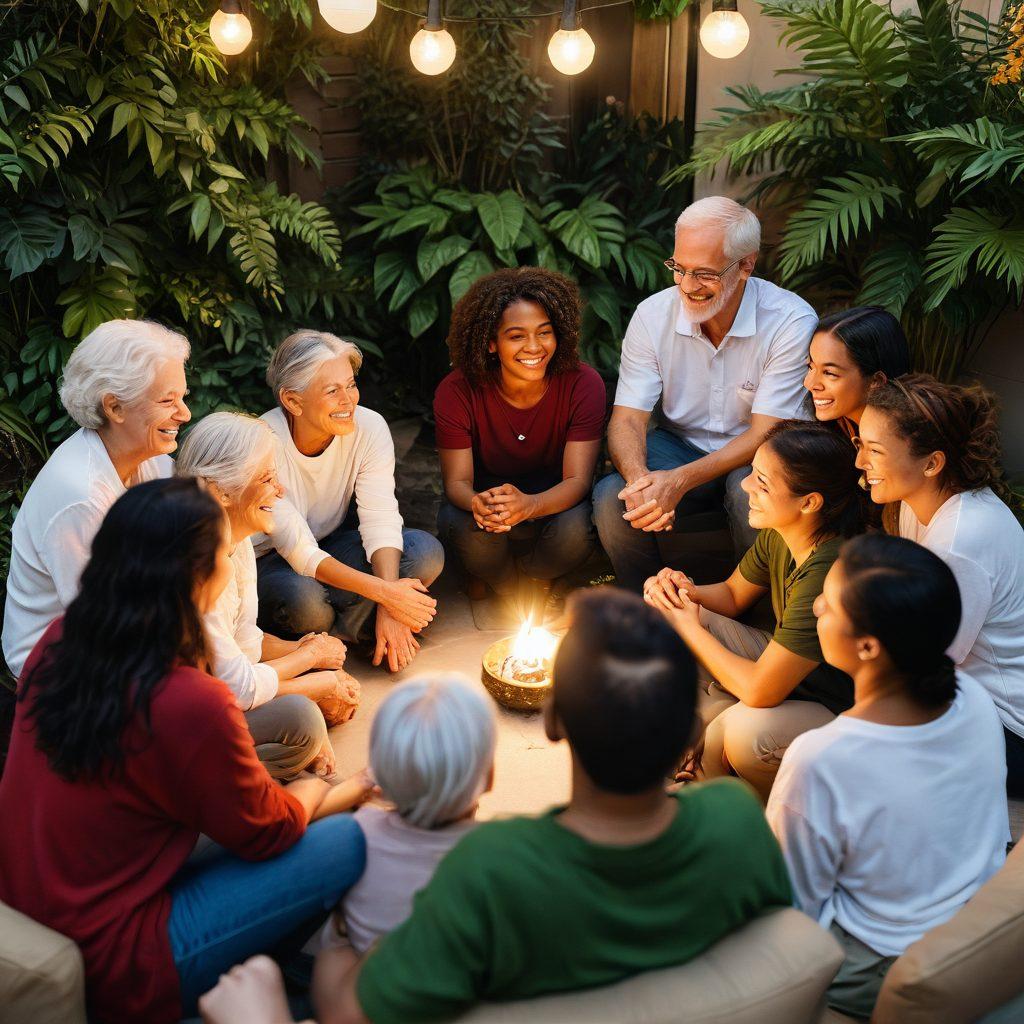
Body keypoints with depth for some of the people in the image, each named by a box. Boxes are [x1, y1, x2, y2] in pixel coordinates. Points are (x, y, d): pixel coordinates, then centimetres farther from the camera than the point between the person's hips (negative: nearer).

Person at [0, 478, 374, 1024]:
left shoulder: (59, 642, -6)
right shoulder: (190, 704, -30)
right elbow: (267, 830, -11)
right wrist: (317, 789, 8)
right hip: (109, 971, -8)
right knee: (347, 841, -6)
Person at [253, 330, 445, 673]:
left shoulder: (369, 428, -17)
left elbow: (381, 522, -19)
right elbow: (301, 553, -30)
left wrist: (389, 609, -34)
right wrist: (383, 592, -39)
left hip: (330, 545, 5)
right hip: (268, 561, -5)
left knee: (426, 552, -18)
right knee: (303, 599, -38)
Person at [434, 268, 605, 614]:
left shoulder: (583, 385, -20)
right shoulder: (458, 391, -19)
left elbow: (577, 479, -23)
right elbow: (457, 480, -16)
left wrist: (529, 505, -47)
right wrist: (476, 503, -44)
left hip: (554, 498, 0)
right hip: (487, 490, 0)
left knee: (576, 533, -33)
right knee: (467, 528, -34)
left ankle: (537, 577, 6)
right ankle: (505, 587, 3)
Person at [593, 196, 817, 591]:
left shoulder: (792, 322, -19)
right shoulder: (652, 314, -9)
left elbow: (766, 434, -20)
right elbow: (627, 419, -11)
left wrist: (680, 481, -35)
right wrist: (639, 479, -35)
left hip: (753, 456, -2)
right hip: (680, 446, 3)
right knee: (611, 499, -26)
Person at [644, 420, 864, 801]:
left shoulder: (828, 574, -34)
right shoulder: (778, 534, -9)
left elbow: (759, 691, -31)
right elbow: (732, 595, 12)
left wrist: (690, 627, -18)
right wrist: (685, 591, -12)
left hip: (841, 712, -8)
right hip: (783, 667, 8)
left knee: (748, 730, -39)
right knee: (660, 617, -3)